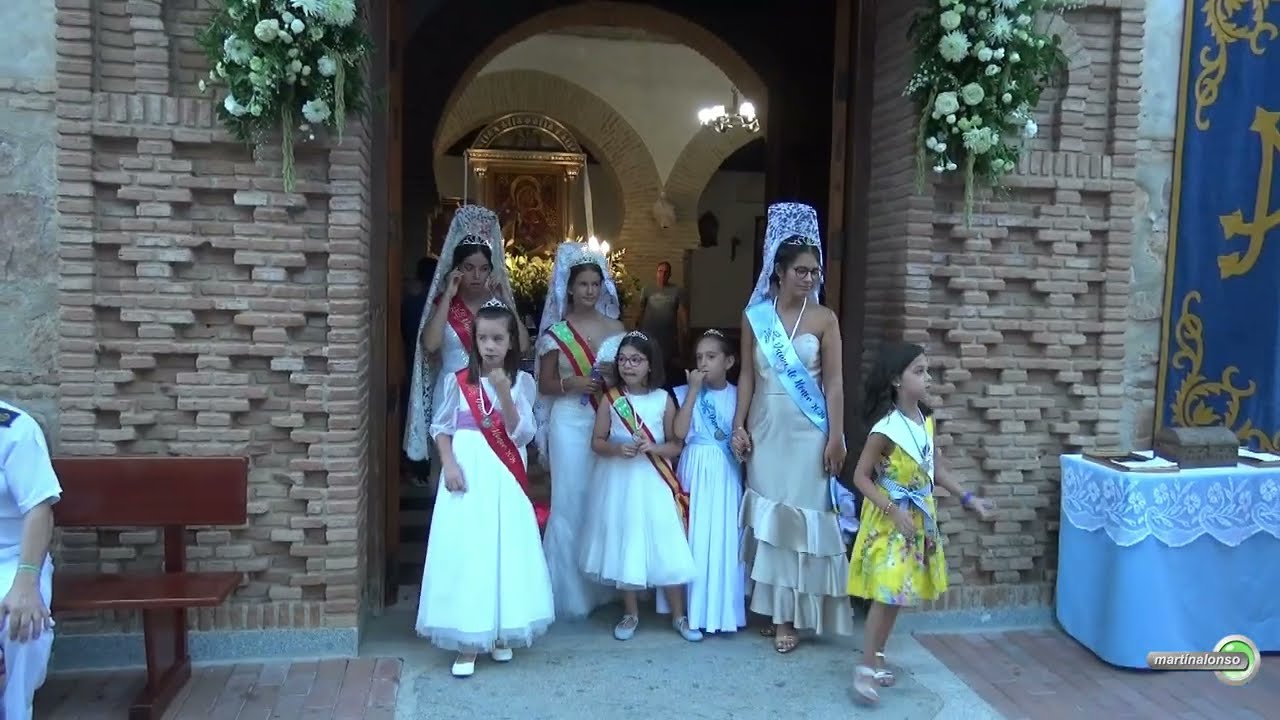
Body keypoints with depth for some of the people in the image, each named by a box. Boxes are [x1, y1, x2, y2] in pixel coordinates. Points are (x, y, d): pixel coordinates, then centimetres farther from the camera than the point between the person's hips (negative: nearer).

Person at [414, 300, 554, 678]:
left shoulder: (522, 382, 0)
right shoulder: (457, 381, 0)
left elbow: (521, 435, -8)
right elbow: (441, 428, 4)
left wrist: (504, 393, -19)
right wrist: (449, 464, -11)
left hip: (504, 479, 1)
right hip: (467, 475, 0)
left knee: (504, 551, 5)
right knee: (464, 552, -2)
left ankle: (501, 633, 22)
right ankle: (467, 642, 7)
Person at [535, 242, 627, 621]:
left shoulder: (615, 327, 8)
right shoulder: (556, 331, 0)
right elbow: (545, 384, 1)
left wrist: (615, 375, -8)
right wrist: (570, 383, -18)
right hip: (571, 422, -3)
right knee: (571, 501, -1)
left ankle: (605, 583, 22)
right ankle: (572, 592, 11)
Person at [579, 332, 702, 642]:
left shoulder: (664, 399, -2)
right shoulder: (611, 399, -1)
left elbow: (676, 445, 0)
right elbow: (596, 442, 2)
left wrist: (654, 448, -18)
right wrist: (616, 448, -17)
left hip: (654, 482, -1)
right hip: (620, 482, 1)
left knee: (667, 547, 1)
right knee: (624, 545, 8)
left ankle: (679, 616, 16)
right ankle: (631, 613, 25)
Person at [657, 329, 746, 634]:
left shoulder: (737, 395, 3)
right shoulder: (687, 392, 1)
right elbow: (680, 432, -13)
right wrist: (693, 390, -13)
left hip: (726, 474, 0)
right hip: (695, 472, 0)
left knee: (723, 538, 3)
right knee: (694, 537, 4)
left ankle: (722, 610, 14)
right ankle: (694, 608, 16)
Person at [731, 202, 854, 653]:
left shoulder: (824, 319, -2)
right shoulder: (755, 317, 4)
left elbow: (834, 382, -4)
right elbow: (747, 376, 5)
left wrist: (836, 437, -10)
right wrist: (739, 426, -1)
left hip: (808, 431, -2)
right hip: (766, 428, 2)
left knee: (800, 516, 1)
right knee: (767, 517, 7)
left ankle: (793, 615, 11)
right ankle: (773, 609, 19)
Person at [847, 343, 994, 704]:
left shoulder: (926, 421, 3)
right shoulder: (885, 429, -20)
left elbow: (935, 468, 15)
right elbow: (861, 476, -17)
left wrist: (967, 498, 12)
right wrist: (893, 510, -23)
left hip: (919, 518, 7)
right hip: (889, 520, -7)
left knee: (898, 593, 13)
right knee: (887, 593, -7)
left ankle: (877, 657, 25)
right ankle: (866, 666, 2)